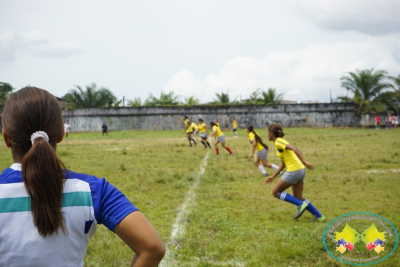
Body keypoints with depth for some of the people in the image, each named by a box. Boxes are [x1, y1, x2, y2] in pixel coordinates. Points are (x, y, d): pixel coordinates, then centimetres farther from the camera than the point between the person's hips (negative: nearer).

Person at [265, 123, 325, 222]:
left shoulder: (278, 142, -10)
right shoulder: (280, 142, 19)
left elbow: (294, 148, -26)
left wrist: (304, 161, -35)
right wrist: (273, 176, 25)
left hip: (293, 171, -9)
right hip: (300, 170, 9)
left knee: (276, 192, 6)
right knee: (298, 198, 15)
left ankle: (301, 204, -3)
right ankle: (319, 216, 11)